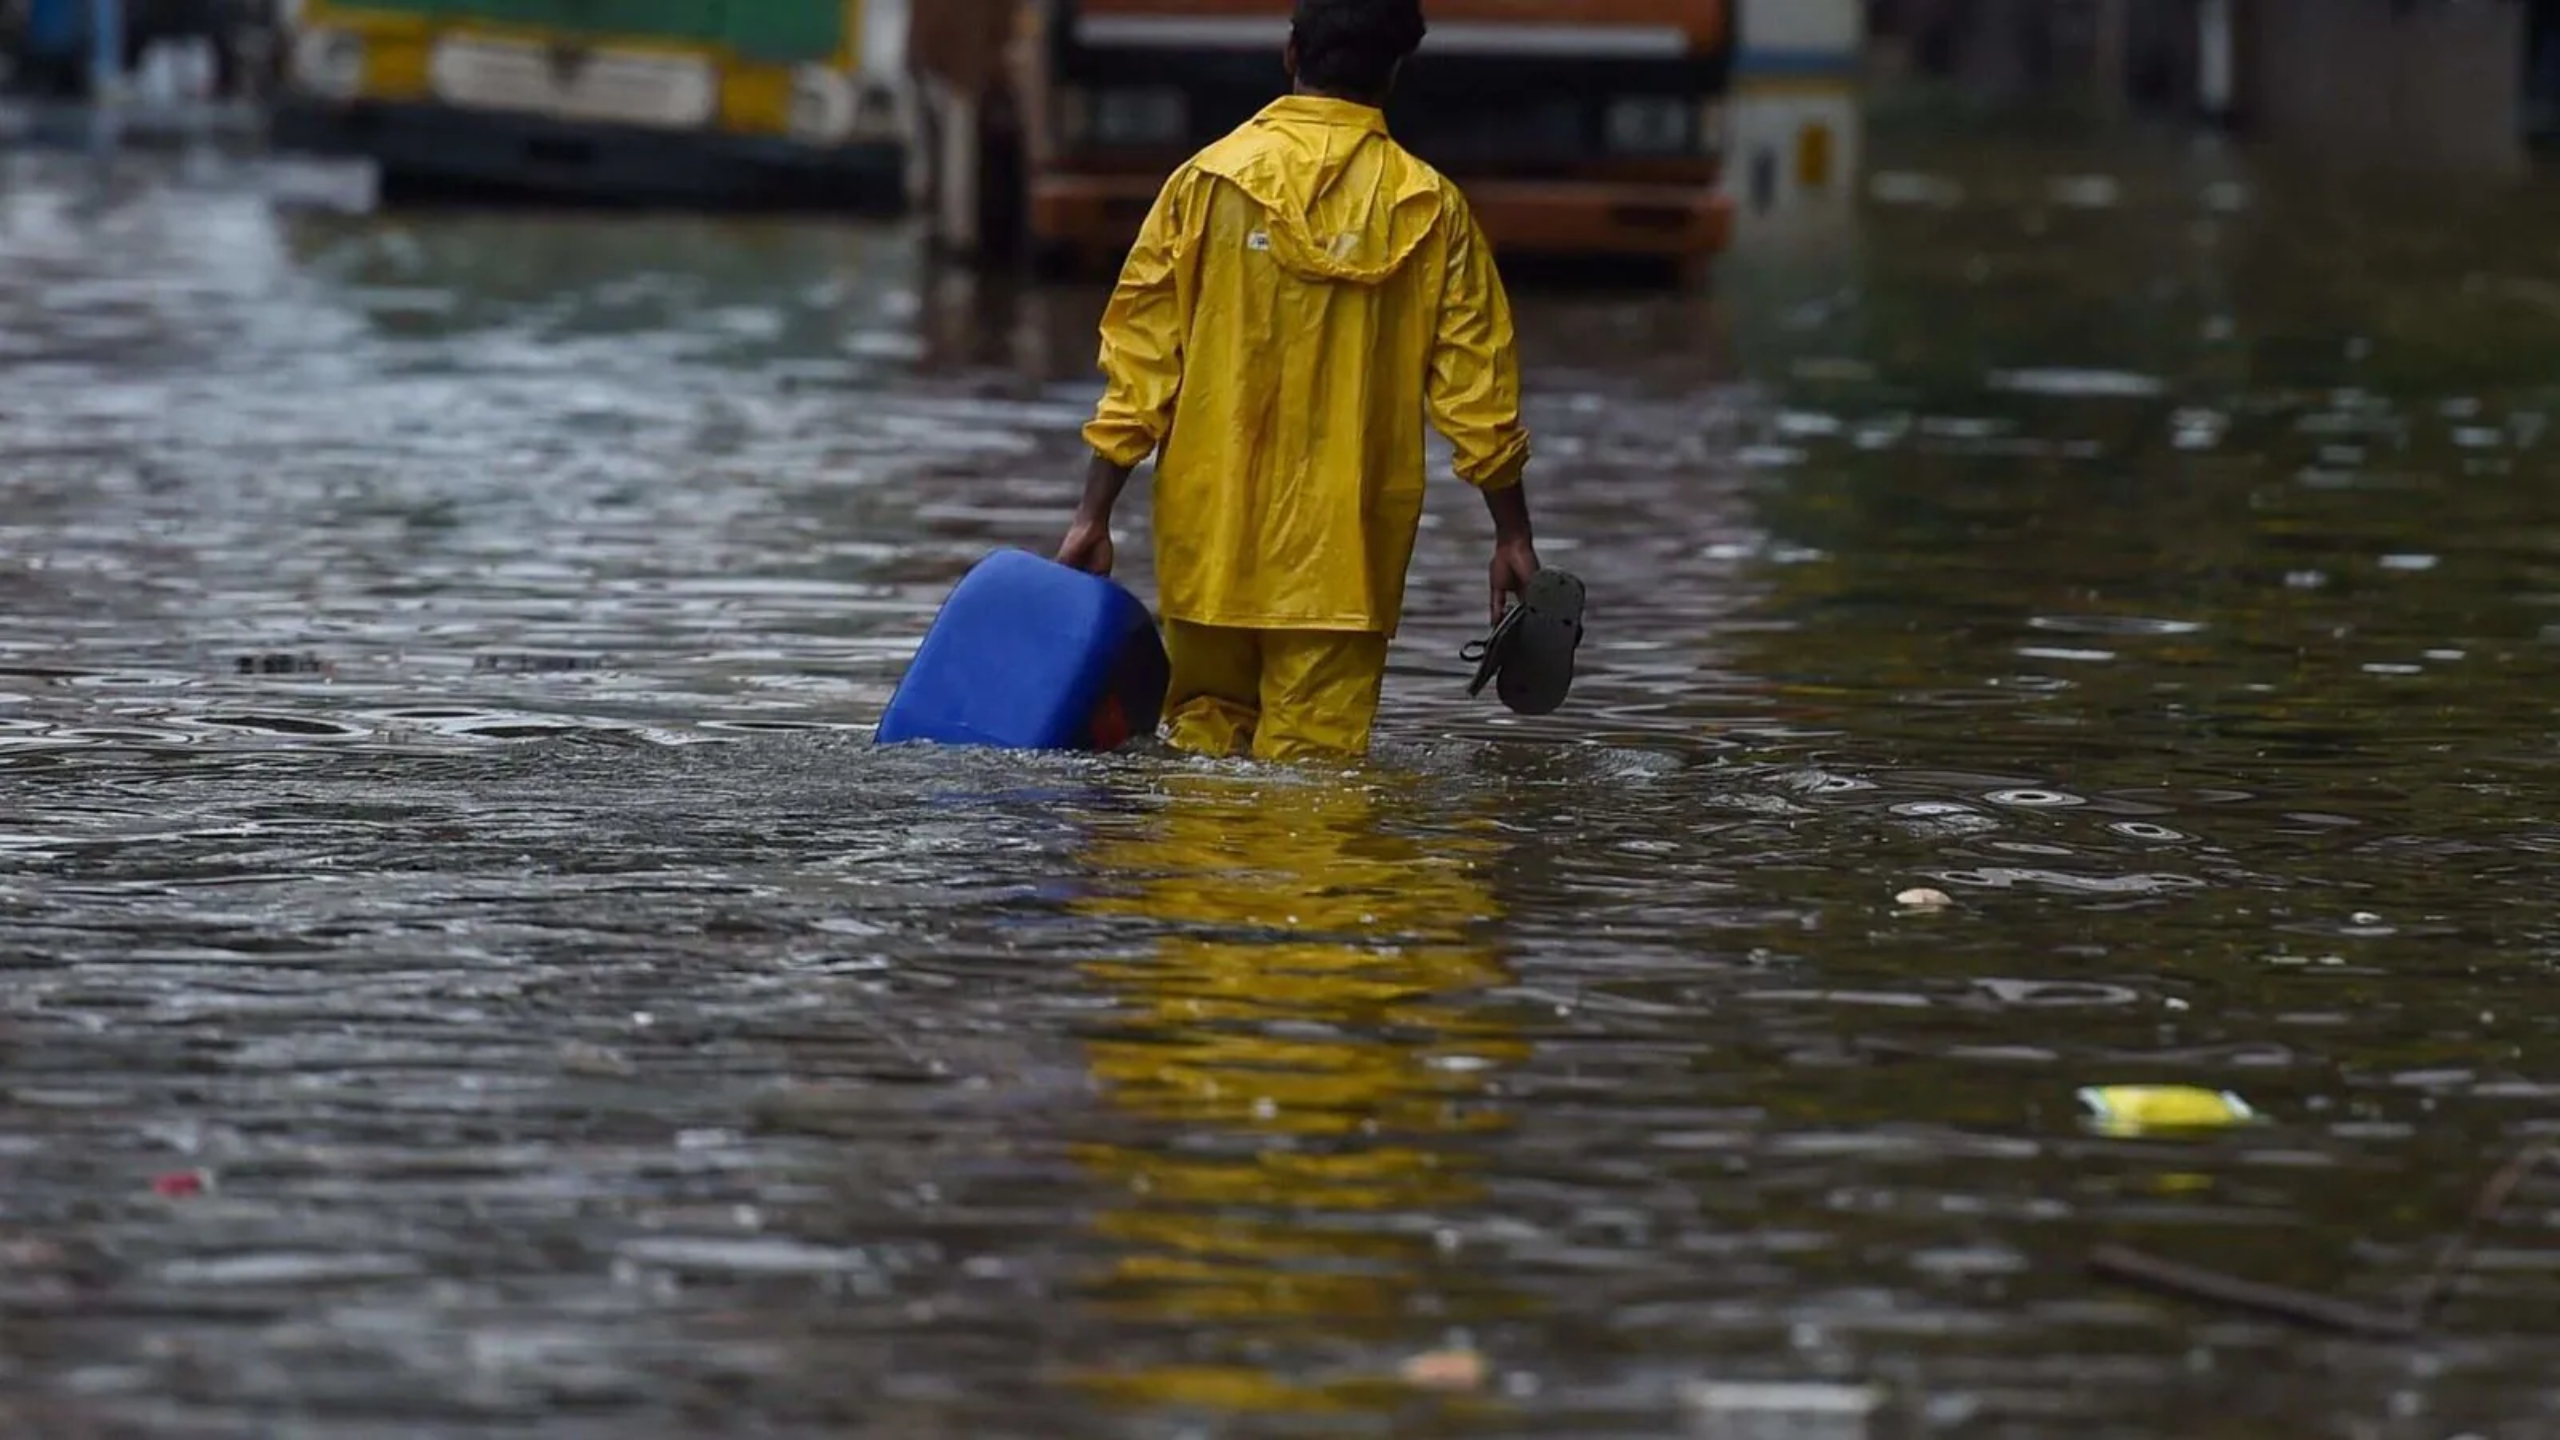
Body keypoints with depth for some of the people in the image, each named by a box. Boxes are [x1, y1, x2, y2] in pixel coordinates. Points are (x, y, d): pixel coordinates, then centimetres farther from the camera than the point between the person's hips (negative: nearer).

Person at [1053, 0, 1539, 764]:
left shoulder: (1208, 183, -1)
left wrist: (1094, 516, 1)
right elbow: (1478, 392, 1)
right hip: (1343, 553, -1)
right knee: (1313, 761, -1)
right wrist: (1514, 537, 10)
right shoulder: (1430, 208, -1)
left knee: (1203, 732, 15)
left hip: (1210, 536, 1)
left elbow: (1139, 362, -2)